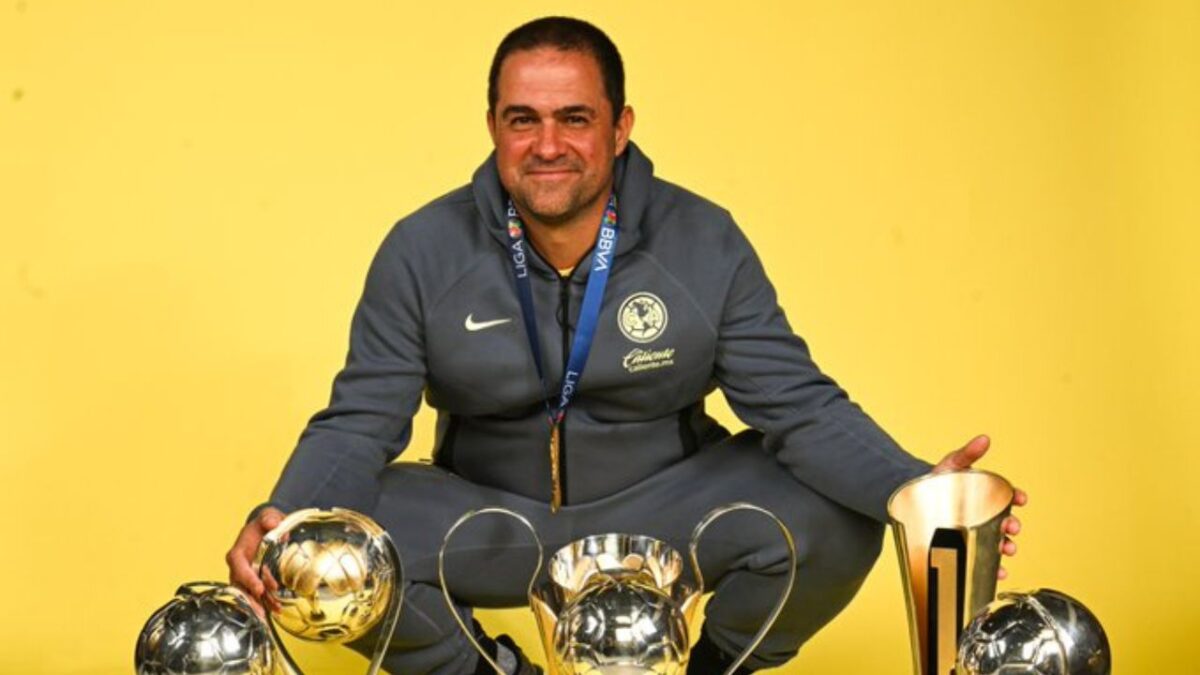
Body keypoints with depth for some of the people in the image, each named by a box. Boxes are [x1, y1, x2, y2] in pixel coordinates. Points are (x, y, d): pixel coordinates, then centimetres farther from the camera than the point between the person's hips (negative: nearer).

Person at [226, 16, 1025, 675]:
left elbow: (797, 402, -13)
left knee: (830, 521, -25)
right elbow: (360, 423, -11)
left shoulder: (705, 244, -12)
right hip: (491, 521, 0)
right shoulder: (424, 252, -12)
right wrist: (286, 520, -33)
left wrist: (912, 489, -31)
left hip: (663, 509, 0)